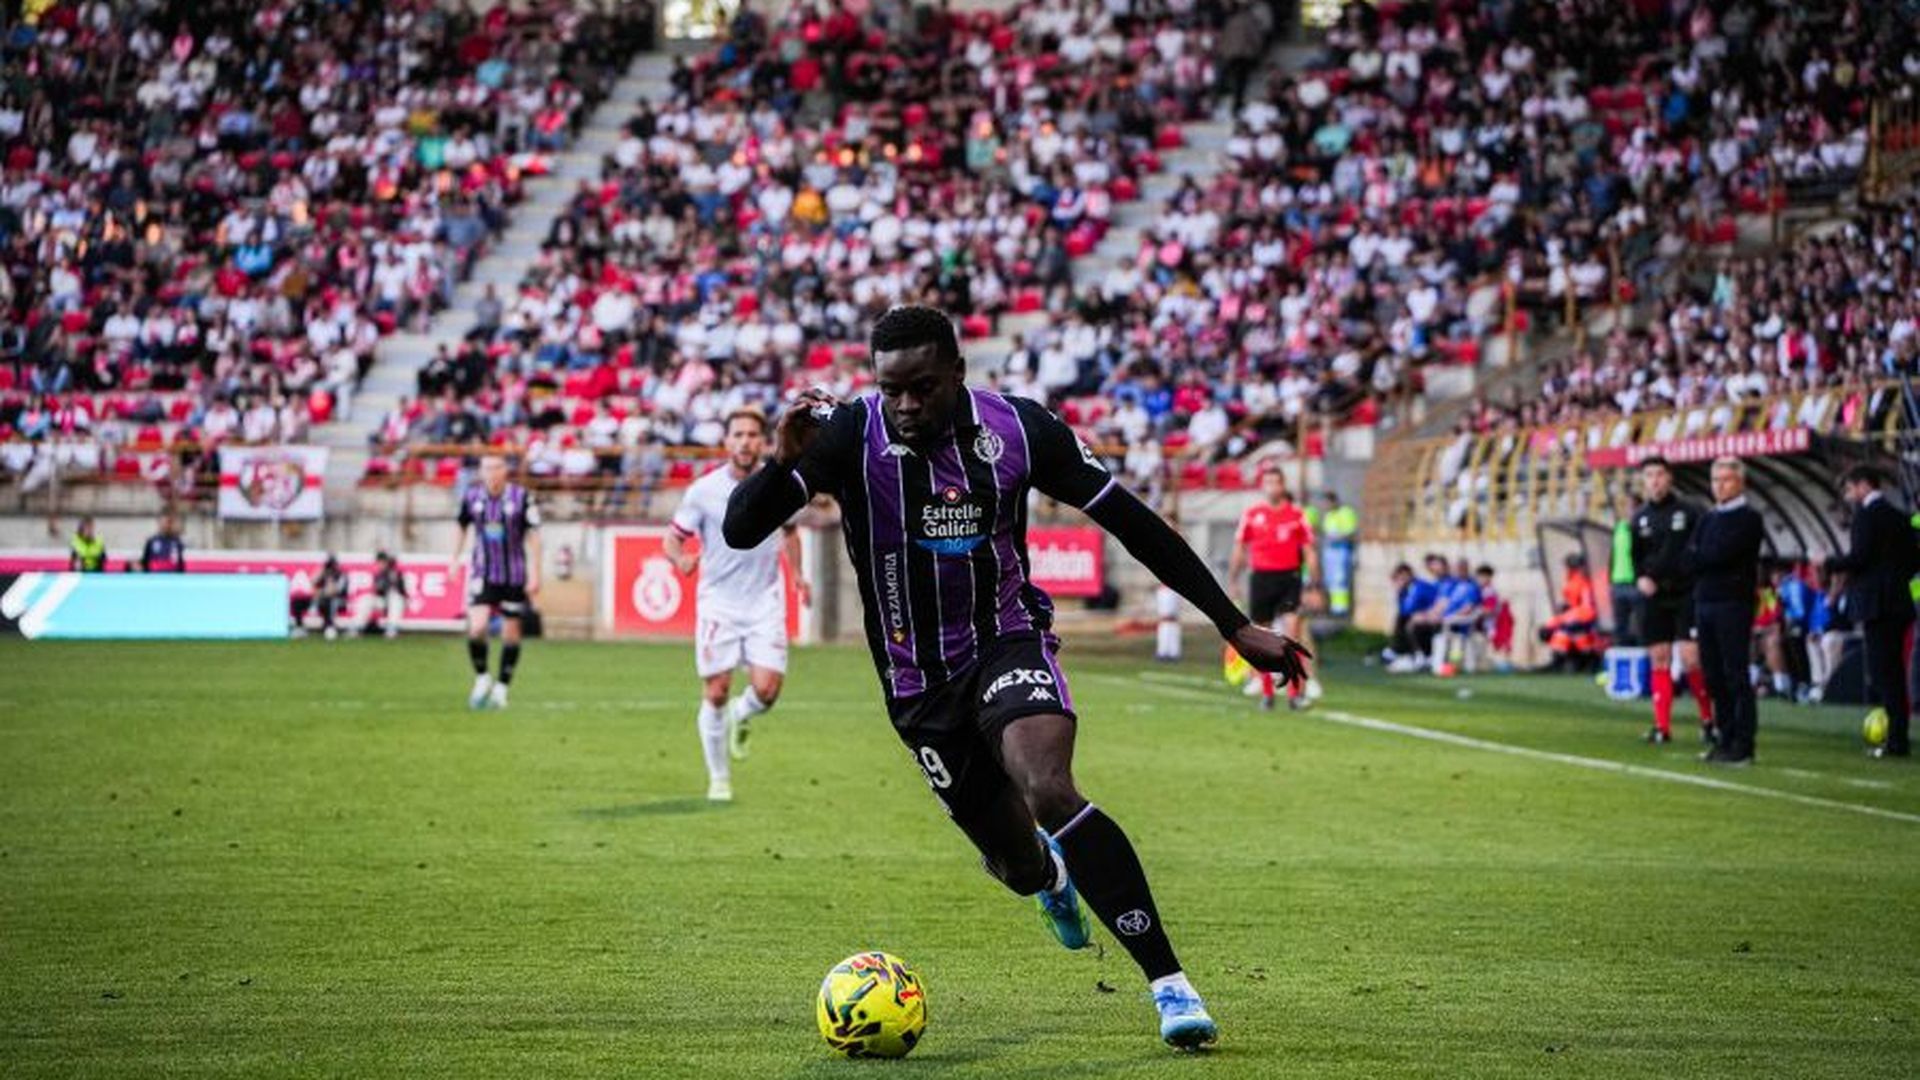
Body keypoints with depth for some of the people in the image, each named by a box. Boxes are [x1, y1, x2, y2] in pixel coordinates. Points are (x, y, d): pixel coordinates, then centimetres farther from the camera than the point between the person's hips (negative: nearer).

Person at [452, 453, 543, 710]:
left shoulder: (521, 498, -9)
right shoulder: (471, 498, -1)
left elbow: (532, 537, -5)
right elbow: (463, 528, 17)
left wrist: (534, 574, -9)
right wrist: (455, 559, 15)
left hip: (514, 577, -1)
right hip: (482, 574, 1)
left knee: (511, 632, 5)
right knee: (476, 627, -16)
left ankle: (501, 687, 20)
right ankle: (482, 678, 7)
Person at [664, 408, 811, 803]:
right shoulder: (703, 491, -6)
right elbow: (673, 537, -3)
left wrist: (796, 574, 14)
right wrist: (680, 559, -24)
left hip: (765, 602, 2)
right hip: (718, 602, -2)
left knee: (767, 689, -11)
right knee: (716, 693, -2)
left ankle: (740, 717, 26)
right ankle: (719, 778, 14)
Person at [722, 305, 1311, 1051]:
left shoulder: (1019, 430, -14)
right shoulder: (847, 435, -16)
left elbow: (1132, 523, -6)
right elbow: (740, 530, -20)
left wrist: (1236, 627, -5)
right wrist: (782, 462, -40)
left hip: (1008, 642, -1)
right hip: (917, 681, 2)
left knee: (1048, 790, -30)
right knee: (1013, 858, 8)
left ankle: (1168, 983, -26)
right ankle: (1050, 878, 51)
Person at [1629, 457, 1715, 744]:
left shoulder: (1689, 512, -3)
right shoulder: (1640, 518, 9)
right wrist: (1640, 578, -2)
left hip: (1686, 594, -4)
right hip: (1653, 597, 4)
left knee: (1691, 659, -10)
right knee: (1658, 661, 4)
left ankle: (1708, 718, 7)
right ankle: (1662, 726, 8)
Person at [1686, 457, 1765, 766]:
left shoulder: (1748, 519, -4)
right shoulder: (1707, 519, 18)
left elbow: (1721, 554, -16)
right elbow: (1687, 561, 8)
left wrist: (1698, 558, -1)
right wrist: (1708, 561, -9)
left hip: (1733, 604, -7)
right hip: (1705, 602, 7)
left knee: (1736, 676, -7)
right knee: (1714, 676, 8)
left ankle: (1742, 746, -7)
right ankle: (1725, 739, 14)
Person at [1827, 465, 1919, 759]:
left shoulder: (1867, 515, -10)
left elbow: (1859, 557, -17)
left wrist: (1829, 563, -2)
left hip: (1877, 603, -9)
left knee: (1883, 673, -8)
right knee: (1893, 672, 12)